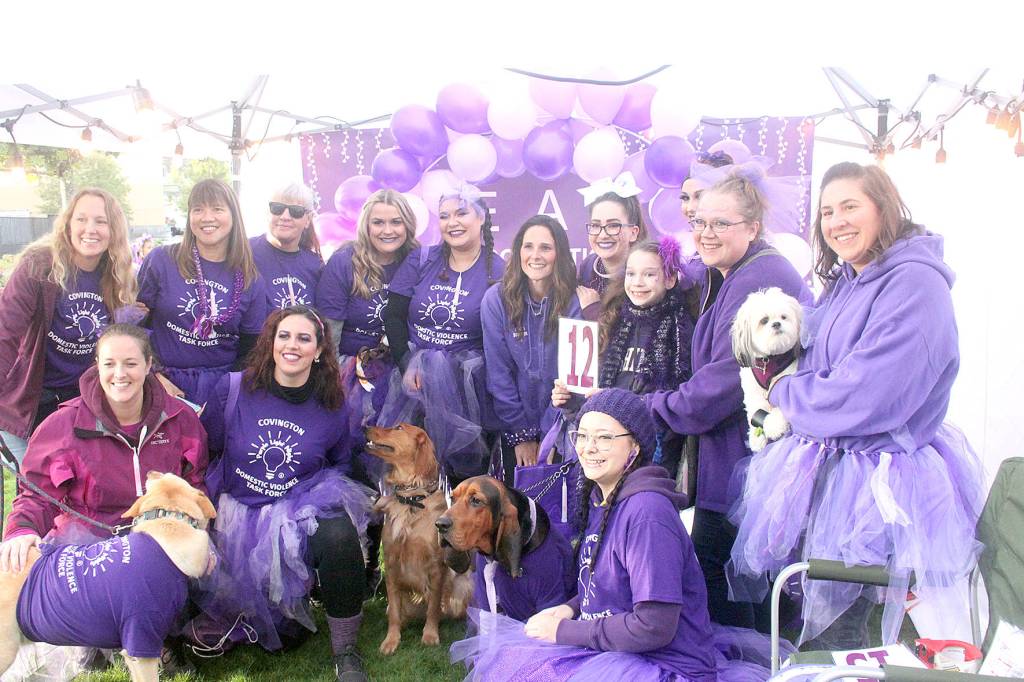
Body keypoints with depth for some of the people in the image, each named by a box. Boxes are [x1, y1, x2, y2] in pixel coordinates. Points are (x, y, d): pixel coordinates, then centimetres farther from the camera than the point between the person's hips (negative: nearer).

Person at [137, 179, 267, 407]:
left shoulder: (250, 280, 1)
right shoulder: (160, 261, -4)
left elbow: (251, 350, 5)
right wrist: (154, 378, -7)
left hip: (222, 388, 1)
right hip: (165, 383, -1)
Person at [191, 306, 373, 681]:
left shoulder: (331, 406, 0)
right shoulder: (232, 389, -3)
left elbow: (340, 463, 16)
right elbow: (203, 451, 6)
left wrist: (324, 493, -1)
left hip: (303, 509, 1)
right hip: (237, 512, 0)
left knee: (339, 535, -34)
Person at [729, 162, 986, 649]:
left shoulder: (915, 283, -18)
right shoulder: (844, 282, 10)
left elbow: (863, 398, -25)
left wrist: (784, 393, -9)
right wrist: (795, 393, -5)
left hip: (876, 480, -8)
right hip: (828, 464, 8)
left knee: (833, 630, 2)